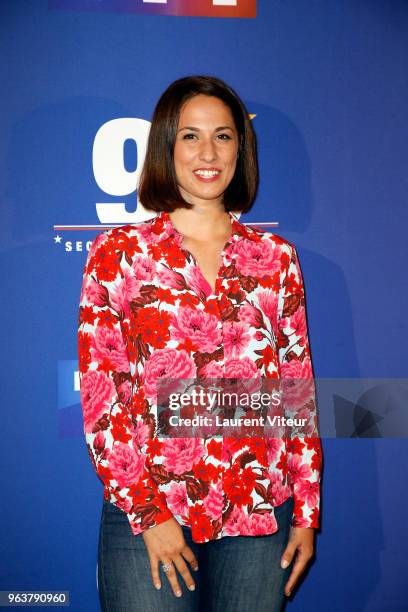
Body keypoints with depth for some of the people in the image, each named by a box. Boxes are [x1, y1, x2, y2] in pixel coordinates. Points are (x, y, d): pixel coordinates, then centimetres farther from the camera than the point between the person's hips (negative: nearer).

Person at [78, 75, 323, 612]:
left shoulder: (275, 257, 6)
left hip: (260, 513, 2)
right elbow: (99, 390, -4)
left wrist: (307, 514, 6)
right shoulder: (119, 252, 0)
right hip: (146, 516, -2)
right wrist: (147, 513, -9)